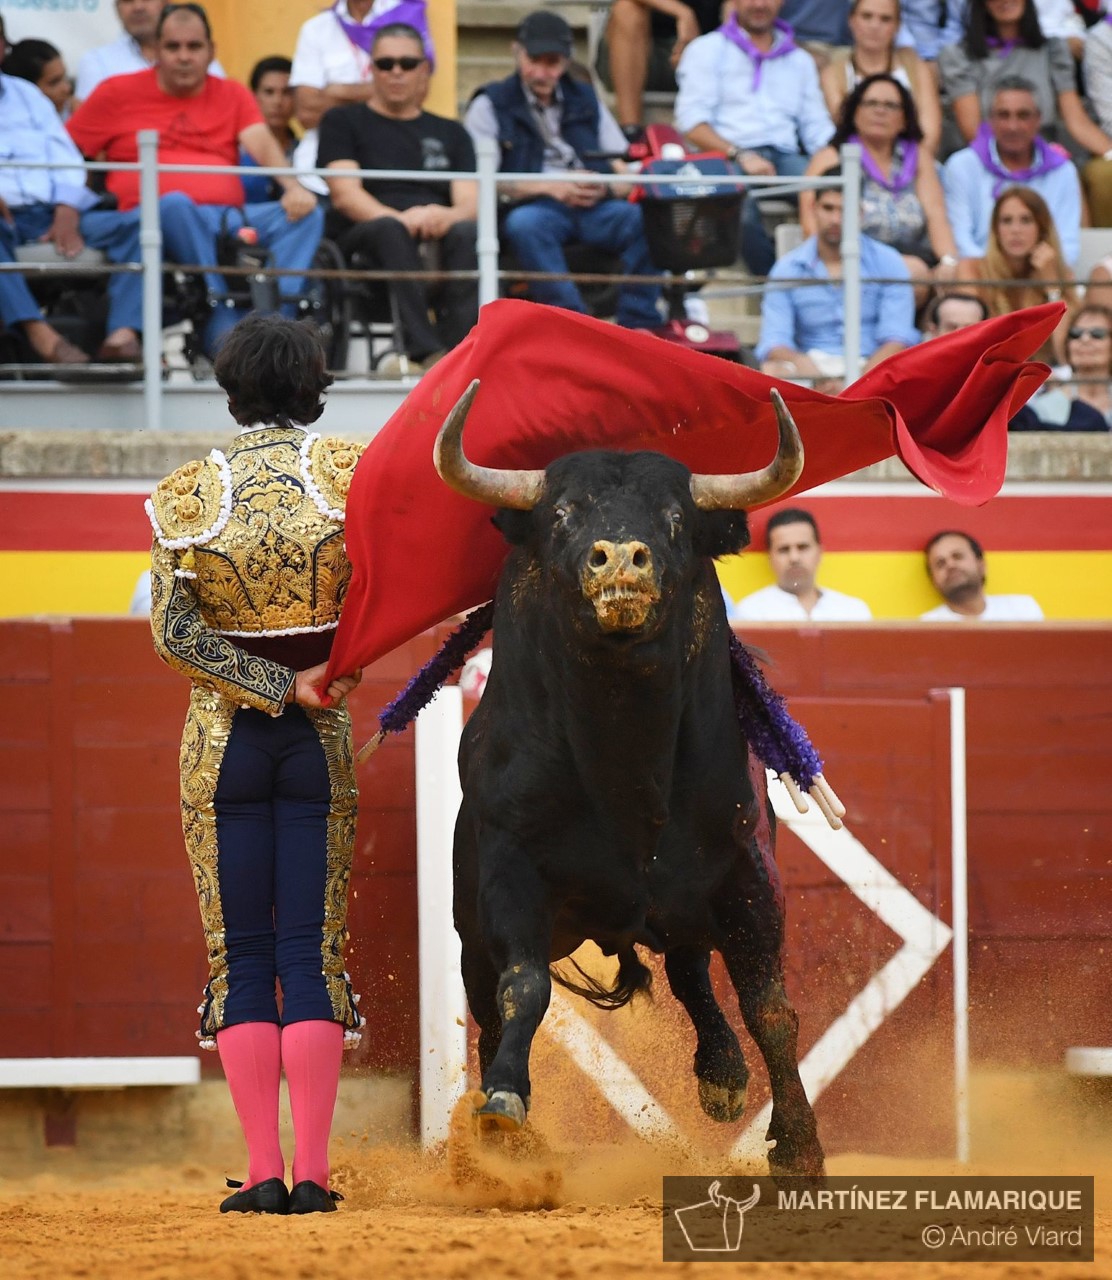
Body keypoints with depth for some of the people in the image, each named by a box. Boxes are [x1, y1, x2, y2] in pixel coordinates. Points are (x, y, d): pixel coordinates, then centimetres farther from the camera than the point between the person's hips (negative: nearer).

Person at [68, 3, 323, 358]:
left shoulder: (232, 95, 18)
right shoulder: (118, 93, 13)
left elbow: (262, 144, 2)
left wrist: (294, 187, -19)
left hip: (229, 219, 3)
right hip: (152, 220, -3)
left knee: (307, 215, -20)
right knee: (176, 204, -39)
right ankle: (226, 319, -39)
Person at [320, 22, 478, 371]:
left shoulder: (450, 133, 26)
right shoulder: (343, 122, 17)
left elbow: (471, 204, 12)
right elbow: (344, 195, 2)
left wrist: (446, 217, -14)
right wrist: (401, 220, -18)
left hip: (437, 237, 3)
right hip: (362, 241, -3)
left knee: (467, 233, -33)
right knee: (389, 229, -39)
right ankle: (426, 351, -55)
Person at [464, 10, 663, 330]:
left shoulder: (586, 101, 24)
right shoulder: (490, 105, 13)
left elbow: (626, 174, 18)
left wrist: (605, 188, -7)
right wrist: (549, 187, -10)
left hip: (595, 207, 3)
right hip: (534, 207, -3)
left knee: (643, 218, -29)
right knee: (525, 224, -39)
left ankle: (639, 325, -32)